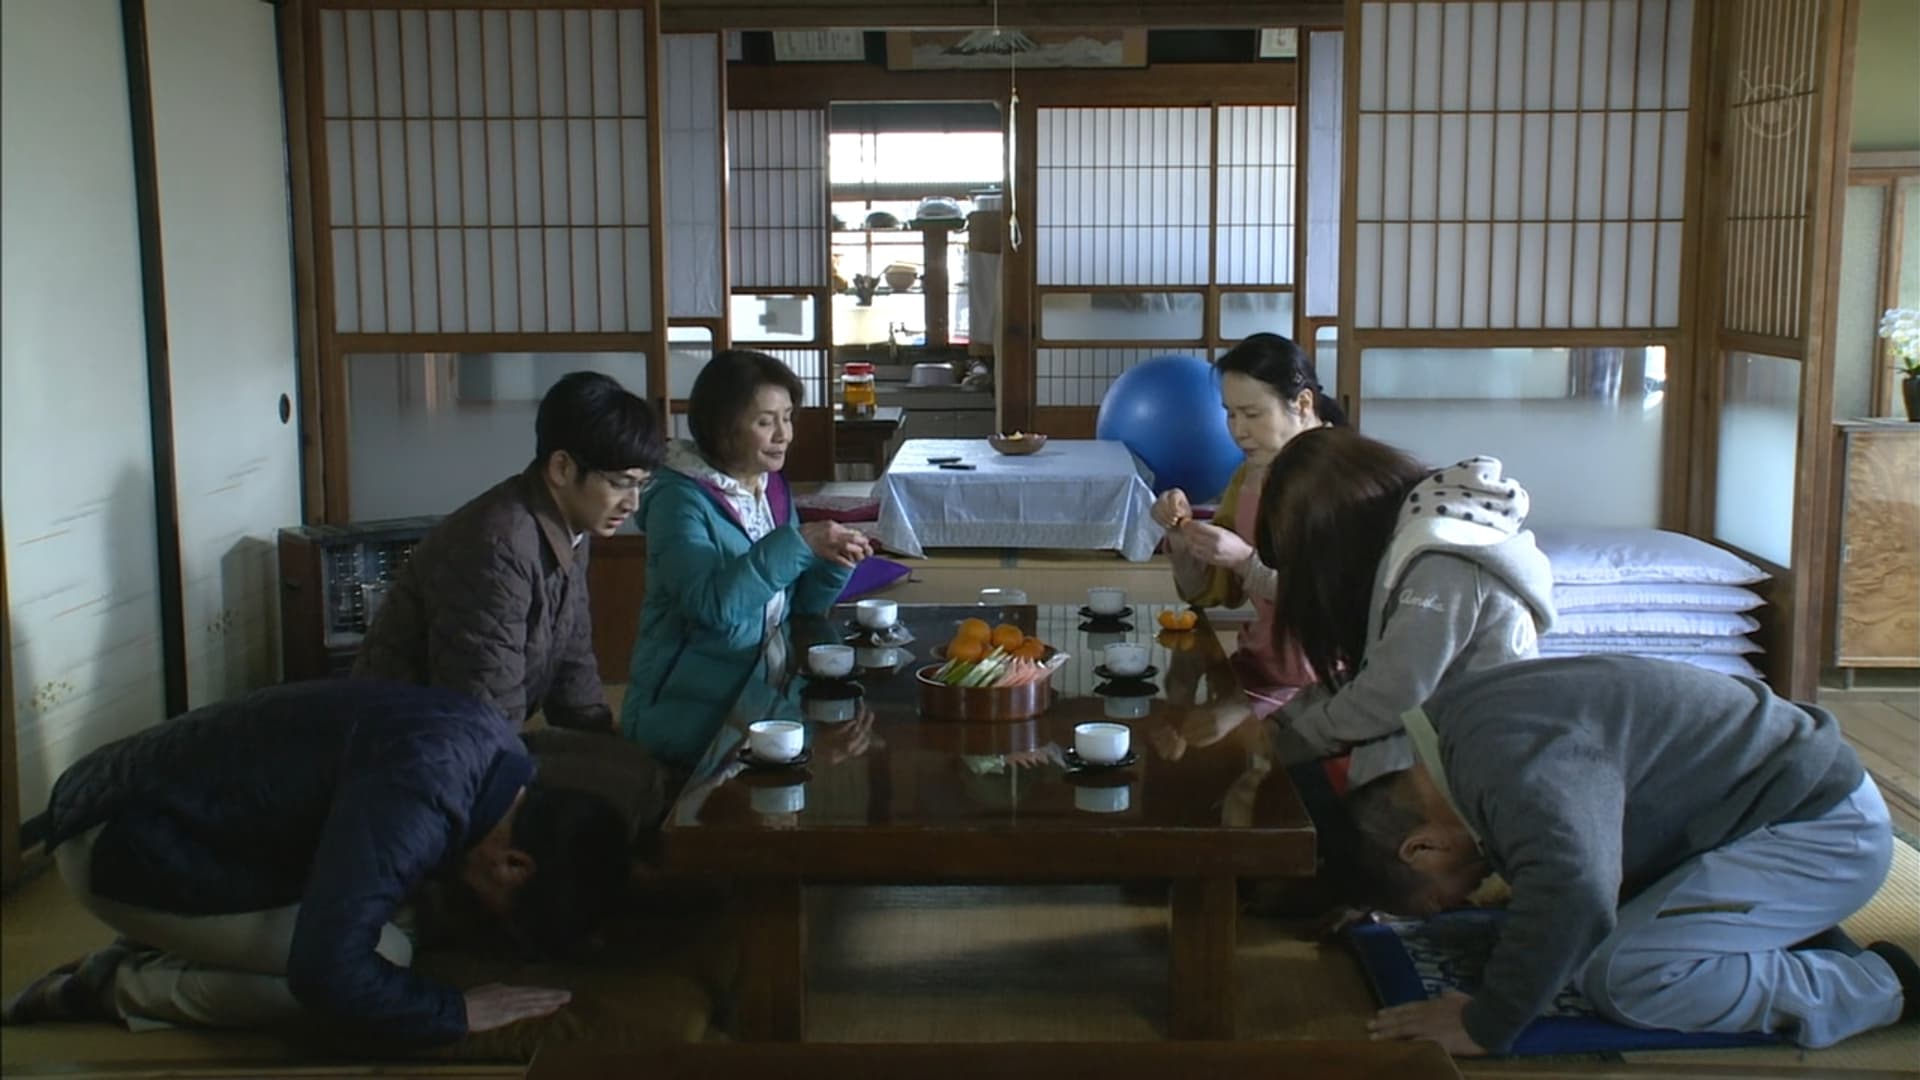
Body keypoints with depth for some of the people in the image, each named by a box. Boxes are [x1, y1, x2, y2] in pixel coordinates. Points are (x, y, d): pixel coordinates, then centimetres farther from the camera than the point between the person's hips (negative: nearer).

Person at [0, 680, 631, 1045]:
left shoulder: (499, 755, -3)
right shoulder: (419, 792, -32)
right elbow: (330, 971, -36)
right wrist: (459, 1014, -24)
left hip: (165, 802, 9)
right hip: (121, 842, -9)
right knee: (378, 958, -18)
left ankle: (156, 952, 8)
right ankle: (118, 986, -4)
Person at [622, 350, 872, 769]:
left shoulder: (773, 489, 8)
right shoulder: (680, 500, -13)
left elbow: (802, 602, 10)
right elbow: (710, 604, -28)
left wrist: (835, 563, -11)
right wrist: (796, 544, -30)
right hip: (693, 711, -7)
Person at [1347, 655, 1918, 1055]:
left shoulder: (1505, 758, -30)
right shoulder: (1455, 719, 1)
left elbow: (1570, 891, -46)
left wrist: (1485, 1026, -35)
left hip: (1828, 827, -10)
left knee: (1623, 976, -22)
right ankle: (1798, 938, 13)